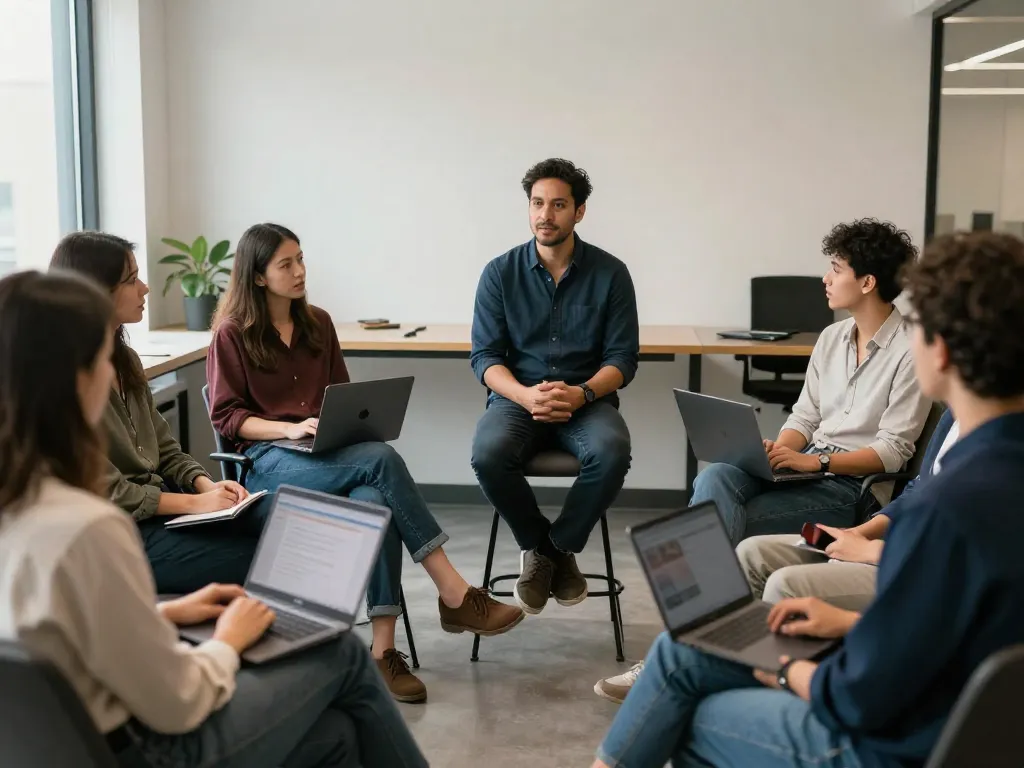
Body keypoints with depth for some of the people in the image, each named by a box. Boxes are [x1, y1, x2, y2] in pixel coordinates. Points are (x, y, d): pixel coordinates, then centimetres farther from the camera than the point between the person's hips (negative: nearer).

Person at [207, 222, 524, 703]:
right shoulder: (232, 334, 1)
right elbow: (226, 417, -3)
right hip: (268, 458, -4)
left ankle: (383, 650, -33)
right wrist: (290, 428, -18)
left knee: (375, 502, -33)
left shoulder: (317, 324, 16)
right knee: (381, 460, -33)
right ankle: (454, 594, -31)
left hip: (327, 451, 5)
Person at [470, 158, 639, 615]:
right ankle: (536, 545, -3)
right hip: (517, 397, 0)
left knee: (611, 452, -33)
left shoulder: (610, 273, 1)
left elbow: (623, 357, -1)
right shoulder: (501, 273, 2)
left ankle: (562, 546, -5)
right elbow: (484, 356, -2)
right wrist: (526, 395, -22)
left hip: (586, 400, 0)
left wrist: (582, 393, -22)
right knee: (488, 454, -32)